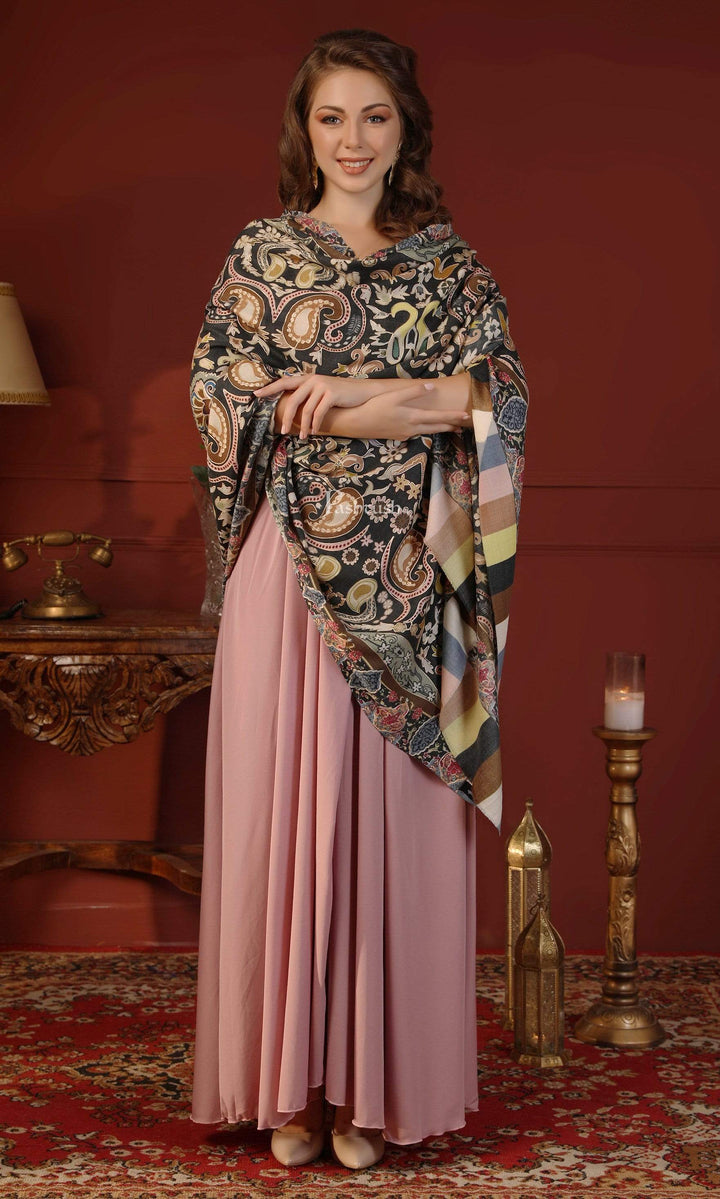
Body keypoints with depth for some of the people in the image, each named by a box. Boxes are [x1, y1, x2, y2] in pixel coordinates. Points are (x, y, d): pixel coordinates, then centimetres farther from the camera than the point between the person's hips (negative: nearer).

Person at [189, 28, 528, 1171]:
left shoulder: (448, 261, 10)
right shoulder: (261, 254, 7)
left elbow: (502, 393, -2)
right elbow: (224, 401, -5)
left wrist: (352, 393, -13)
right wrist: (414, 401, -11)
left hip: (408, 580, 1)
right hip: (292, 565, -1)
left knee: (396, 816, 2)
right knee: (286, 805, 0)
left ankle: (378, 1084, 11)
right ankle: (289, 1086, 9)